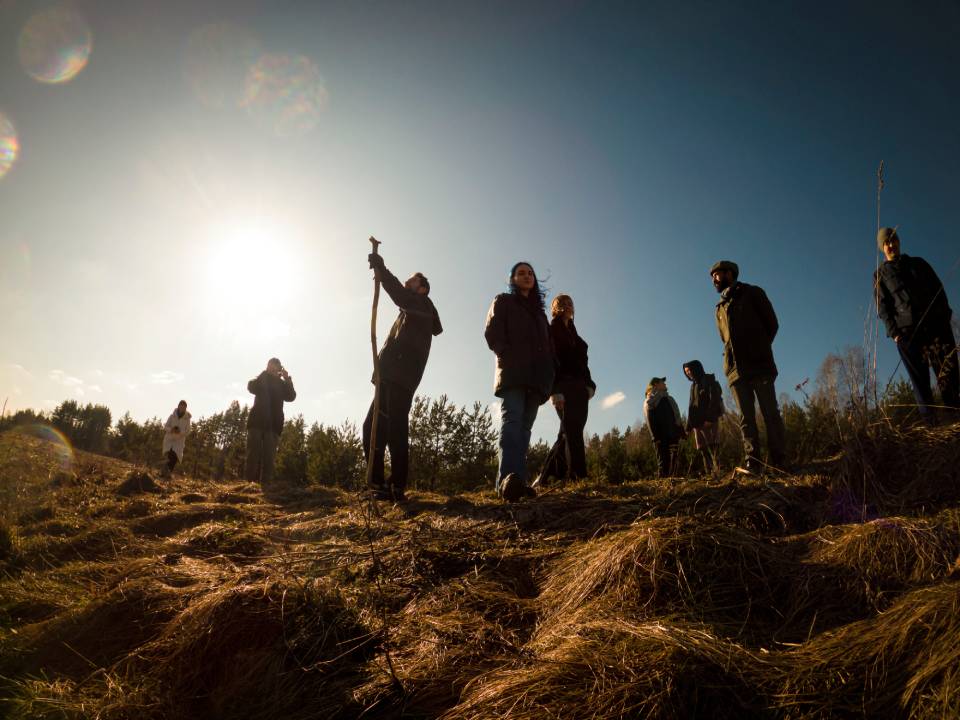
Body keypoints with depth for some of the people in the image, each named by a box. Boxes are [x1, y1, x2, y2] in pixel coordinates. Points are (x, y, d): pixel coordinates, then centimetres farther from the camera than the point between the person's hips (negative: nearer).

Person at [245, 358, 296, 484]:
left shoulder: (282, 384, 14)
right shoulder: (261, 380, 13)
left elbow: (291, 397, -2)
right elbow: (251, 387, -9)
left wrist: (287, 379, -13)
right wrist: (266, 373, -13)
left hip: (273, 424, 1)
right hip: (257, 422, -1)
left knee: (269, 455, -6)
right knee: (254, 453, -6)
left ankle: (266, 483, -9)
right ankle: (251, 482, -7)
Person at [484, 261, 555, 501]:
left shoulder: (538, 311, 29)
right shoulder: (503, 301, 15)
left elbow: (548, 344, 23)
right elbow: (492, 332, 1)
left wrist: (549, 372, 5)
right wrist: (507, 358, -14)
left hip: (536, 375, 6)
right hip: (512, 371, -6)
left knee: (524, 426, -3)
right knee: (512, 420, -23)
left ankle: (517, 481, -8)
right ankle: (508, 478, -38)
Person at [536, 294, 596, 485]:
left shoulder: (574, 334, 25)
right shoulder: (551, 331, 3)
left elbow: (582, 362, 20)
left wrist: (590, 384, 3)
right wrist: (554, 390, -19)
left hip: (579, 388, 7)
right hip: (563, 387, -7)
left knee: (568, 433, 2)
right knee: (572, 433, -15)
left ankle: (545, 478, 7)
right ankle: (579, 477, -21)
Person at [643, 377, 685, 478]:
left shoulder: (669, 399, 22)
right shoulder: (649, 402, 0)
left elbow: (676, 416, 22)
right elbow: (650, 422, -9)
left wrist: (681, 432, 12)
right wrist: (656, 438, -18)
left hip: (673, 435, 6)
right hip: (662, 438, -6)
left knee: (673, 461, 4)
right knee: (664, 461, -8)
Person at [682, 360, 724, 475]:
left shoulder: (709, 381, 2)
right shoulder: (693, 385, 21)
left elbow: (714, 400, -11)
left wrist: (710, 418, -22)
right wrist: (689, 425, 13)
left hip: (709, 419, -7)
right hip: (697, 421, 7)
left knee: (713, 446, -14)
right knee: (702, 449, 1)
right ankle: (709, 472, 0)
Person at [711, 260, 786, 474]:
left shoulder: (752, 293, 10)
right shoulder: (720, 307, 23)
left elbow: (772, 324, 7)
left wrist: (759, 349, 7)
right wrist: (735, 355, 10)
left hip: (759, 364, -4)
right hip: (735, 368, 4)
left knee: (770, 413, -7)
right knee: (746, 417, -3)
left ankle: (779, 463, -5)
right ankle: (753, 463, -7)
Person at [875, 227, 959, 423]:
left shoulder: (918, 263, 22)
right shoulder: (880, 275, 15)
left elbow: (938, 289, 16)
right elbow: (882, 305, 5)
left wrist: (944, 315, 0)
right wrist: (893, 330, -9)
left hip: (936, 323, 2)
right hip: (906, 330, -2)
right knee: (920, 381, -7)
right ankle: (931, 423, -10)